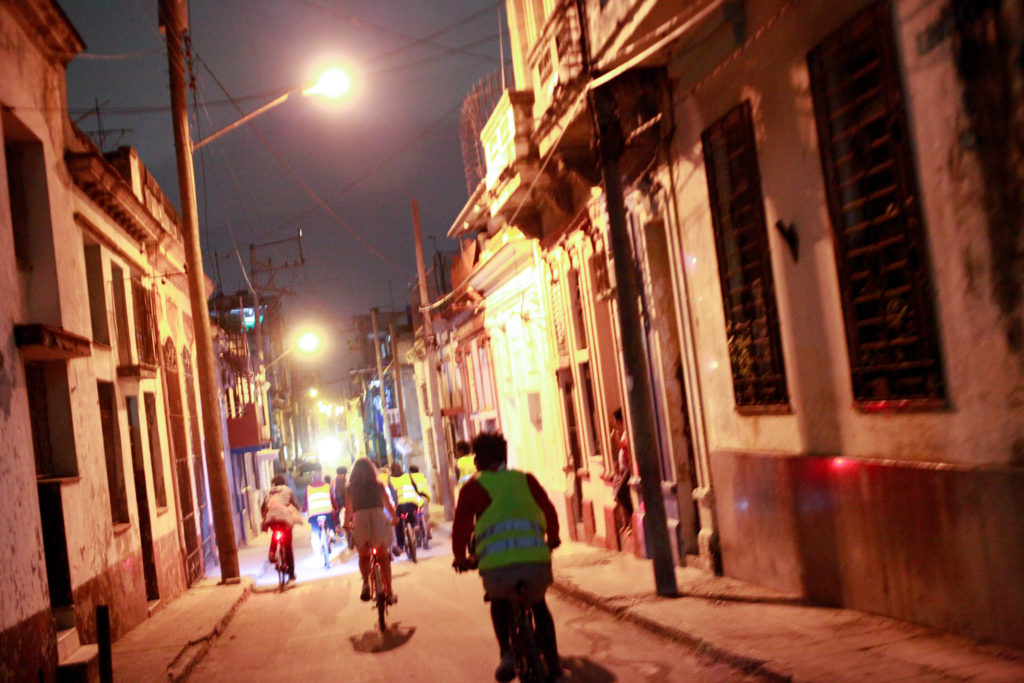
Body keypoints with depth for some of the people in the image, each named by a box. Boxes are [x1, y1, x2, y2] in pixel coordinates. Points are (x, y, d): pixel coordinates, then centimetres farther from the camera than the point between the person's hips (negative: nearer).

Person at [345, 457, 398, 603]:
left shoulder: (351, 488, 10)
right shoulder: (378, 485, 12)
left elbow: (348, 509, 9)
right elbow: (388, 504, 16)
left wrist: (347, 523, 27)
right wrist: (394, 517, 33)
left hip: (360, 521, 0)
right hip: (379, 519, 0)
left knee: (363, 556, 17)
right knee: (383, 557, 13)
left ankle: (366, 582, -11)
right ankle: (389, 592, 9)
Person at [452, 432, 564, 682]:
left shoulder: (473, 486, 14)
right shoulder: (525, 479, 21)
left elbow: (461, 525, 10)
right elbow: (549, 510, 27)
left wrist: (461, 558, 27)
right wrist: (553, 538, 45)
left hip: (497, 561, -2)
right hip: (536, 556, 2)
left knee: (499, 601, 31)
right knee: (538, 604, 32)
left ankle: (506, 654, 12)